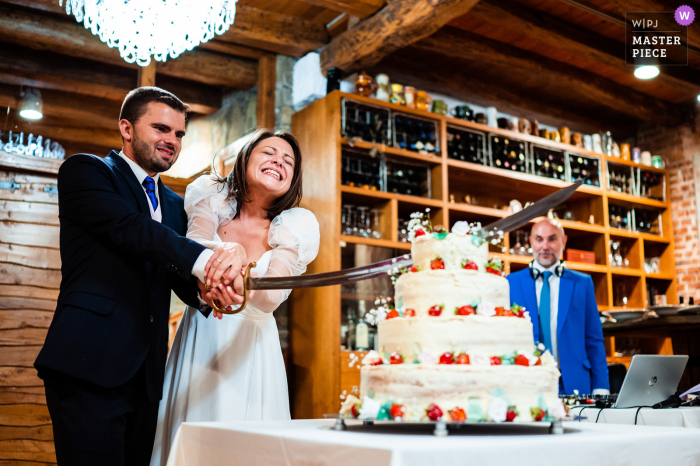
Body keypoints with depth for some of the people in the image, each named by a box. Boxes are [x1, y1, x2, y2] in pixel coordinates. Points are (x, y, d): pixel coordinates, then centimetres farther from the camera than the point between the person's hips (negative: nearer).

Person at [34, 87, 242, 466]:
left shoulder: (174, 205, 22)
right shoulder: (84, 171, 3)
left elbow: (183, 281, 13)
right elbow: (127, 227, -16)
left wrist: (210, 289, -13)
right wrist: (202, 259, -31)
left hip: (146, 374, 6)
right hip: (90, 364, -6)